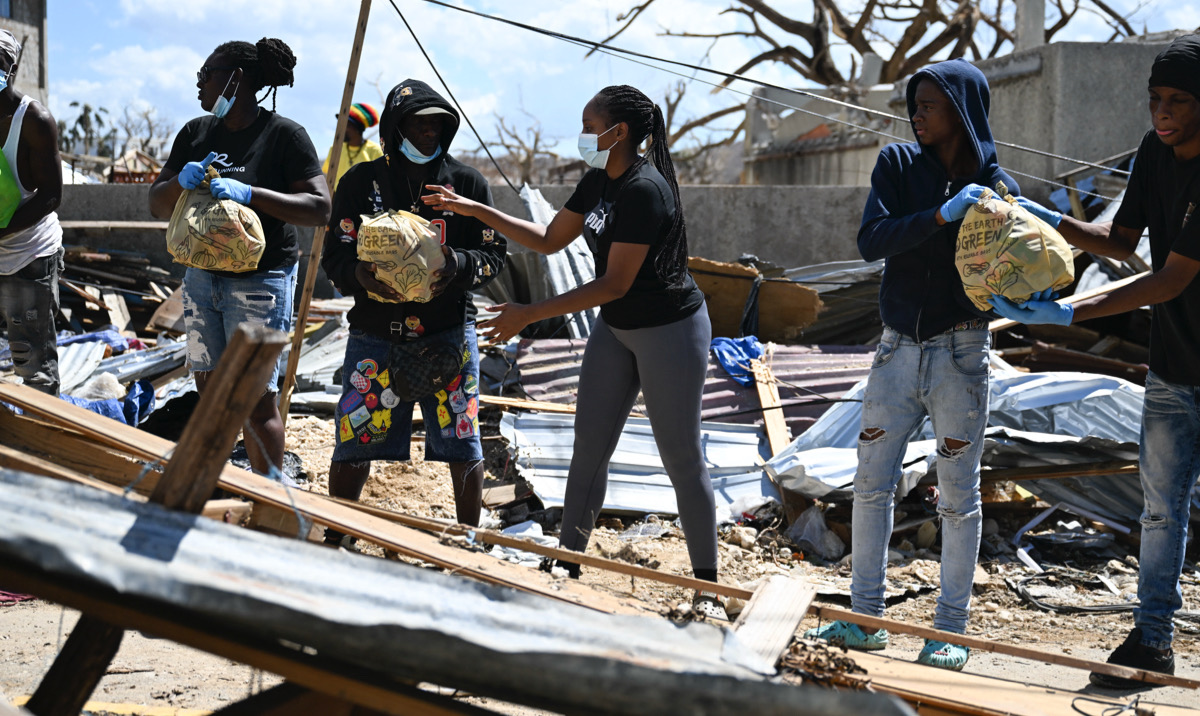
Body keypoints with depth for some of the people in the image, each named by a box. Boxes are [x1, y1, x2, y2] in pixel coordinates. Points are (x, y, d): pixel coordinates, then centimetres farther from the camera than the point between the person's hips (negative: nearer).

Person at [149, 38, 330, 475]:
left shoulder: (283, 135, -10)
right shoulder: (195, 133, 9)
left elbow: (319, 209, -18)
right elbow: (158, 206, 9)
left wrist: (249, 193, -27)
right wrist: (182, 181, -13)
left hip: (260, 281, -6)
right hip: (201, 276, 6)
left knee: (256, 398, -5)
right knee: (210, 391, 13)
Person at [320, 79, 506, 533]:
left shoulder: (468, 183, 5)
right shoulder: (361, 182, 3)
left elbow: (494, 254, 5)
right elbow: (335, 256, 2)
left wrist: (459, 265, -17)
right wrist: (361, 274, -21)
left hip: (449, 333, 1)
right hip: (376, 333, 0)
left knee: (463, 447, 4)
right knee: (354, 443, 2)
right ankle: (334, 542, 21)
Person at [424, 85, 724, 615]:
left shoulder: (644, 190, -25)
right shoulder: (598, 182, 3)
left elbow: (615, 283, -26)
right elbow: (548, 240, 15)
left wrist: (530, 314, -24)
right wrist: (476, 211, 8)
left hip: (670, 332, -9)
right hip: (615, 328, 9)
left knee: (682, 460, -1)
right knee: (589, 448, 8)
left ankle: (707, 587, 10)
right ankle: (568, 564, 18)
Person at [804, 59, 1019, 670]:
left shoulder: (995, 187, -2)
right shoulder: (897, 165, 1)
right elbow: (870, 241, -13)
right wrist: (942, 216, -25)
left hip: (960, 351, -2)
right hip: (899, 347, 3)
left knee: (957, 495, 3)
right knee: (872, 484, 5)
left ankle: (950, 631, 13)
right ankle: (865, 618, 17)